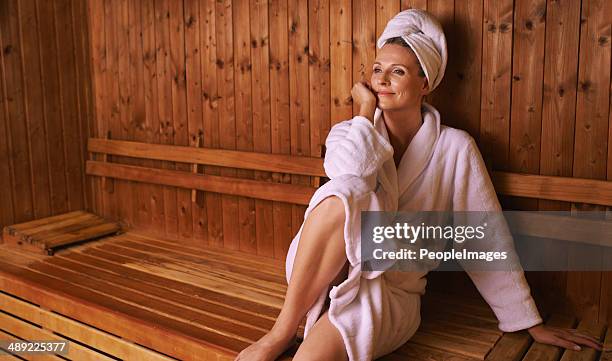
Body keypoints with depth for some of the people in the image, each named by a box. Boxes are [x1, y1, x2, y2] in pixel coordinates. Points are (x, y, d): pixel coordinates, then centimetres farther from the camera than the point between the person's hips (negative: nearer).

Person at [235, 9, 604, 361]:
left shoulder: (455, 148, -1)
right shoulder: (352, 132, 5)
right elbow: (350, 173, -20)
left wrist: (531, 323, 4)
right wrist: (367, 109, -8)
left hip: (391, 294, -2)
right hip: (322, 275, 3)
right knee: (343, 194, -32)